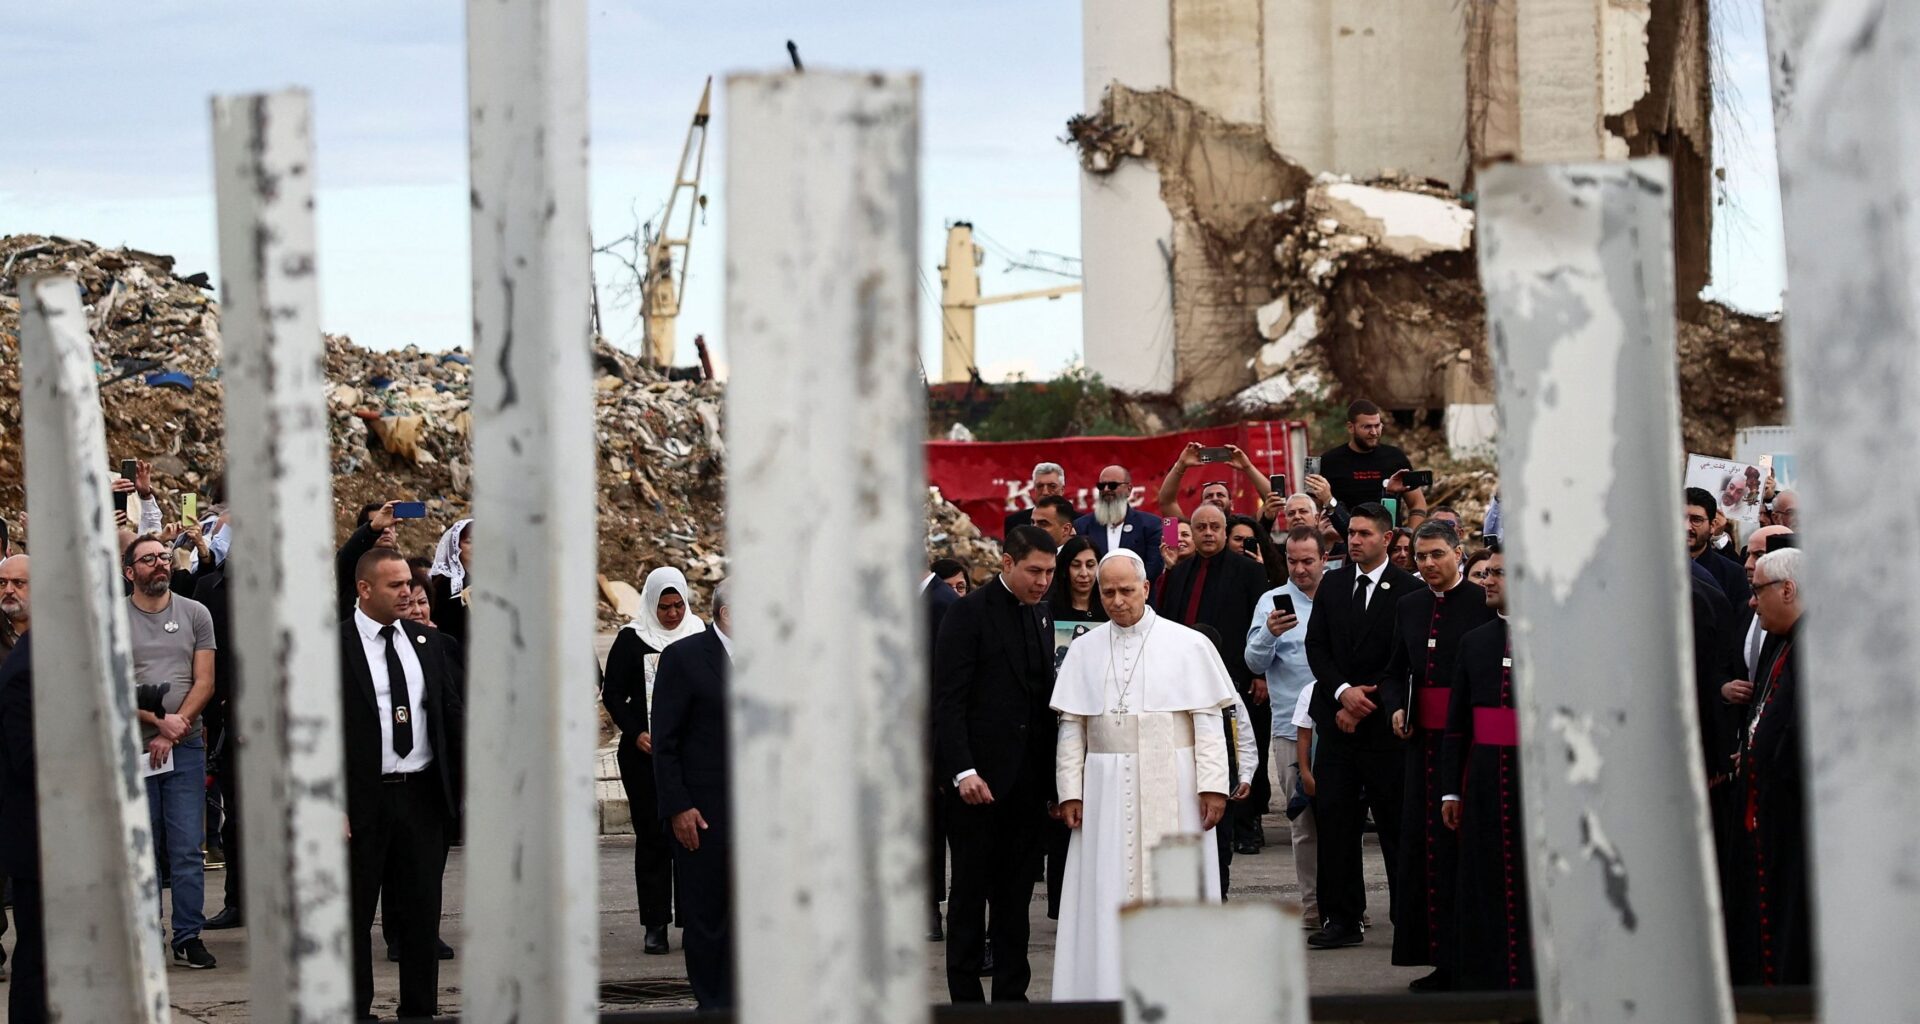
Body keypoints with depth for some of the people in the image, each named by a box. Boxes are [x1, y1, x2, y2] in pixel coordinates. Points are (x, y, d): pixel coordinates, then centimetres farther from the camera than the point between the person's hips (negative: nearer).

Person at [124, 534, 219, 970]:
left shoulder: (194, 614, 7)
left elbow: (204, 682, 3)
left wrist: (173, 731, -7)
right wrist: (159, 721, -14)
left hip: (185, 746, 1)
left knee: (187, 848, -2)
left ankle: (188, 935, 1)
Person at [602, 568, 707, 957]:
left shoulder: (700, 635, 6)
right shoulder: (632, 640, 1)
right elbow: (612, 693, 3)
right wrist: (635, 734, -11)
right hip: (645, 752, -1)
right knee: (652, 836, -1)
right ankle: (655, 925, 1)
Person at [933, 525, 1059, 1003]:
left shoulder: (1041, 617, 14)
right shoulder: (969, 613, -7)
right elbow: (948, 699, -12)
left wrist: (1053, 777, 7)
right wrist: (963, 771, -20)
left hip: (1028, 780, 6)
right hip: (979, 776, -6)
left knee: (1016, 894, 8)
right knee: (971, 891, 1)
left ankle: (1011, 995, 13)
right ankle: (966, 999, 6)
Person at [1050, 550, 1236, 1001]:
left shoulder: (1187, 645, 1)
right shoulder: (1085, 650, 7)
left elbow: (1208, 720, -2)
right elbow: (1071, 726, 6)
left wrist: (1213, 784, -9)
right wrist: (1070, 791, -1)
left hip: (1172, 788, -2)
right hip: (1107, 789, 2)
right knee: (1108, 893, 0)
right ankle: (1111, 991, 3)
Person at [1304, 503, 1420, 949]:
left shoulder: (1408, 590, -3)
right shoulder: (1332, 585, 12)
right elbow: (1316, 646, 7)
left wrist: (1364, 704, -9)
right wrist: (1343, 692, -8)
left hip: (1384, 723, -4)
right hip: (1338, 720, 4)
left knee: (1396, 824, 0)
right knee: (1334, 820, 1)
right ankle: (1341, 918, 6)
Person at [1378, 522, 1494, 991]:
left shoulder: (1483, 603, -6)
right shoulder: (1409, 606, 13)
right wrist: (1395, 707, 4)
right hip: (1423, 739, 6)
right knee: (1423, 842, 5)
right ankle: (1440, 961, 11)